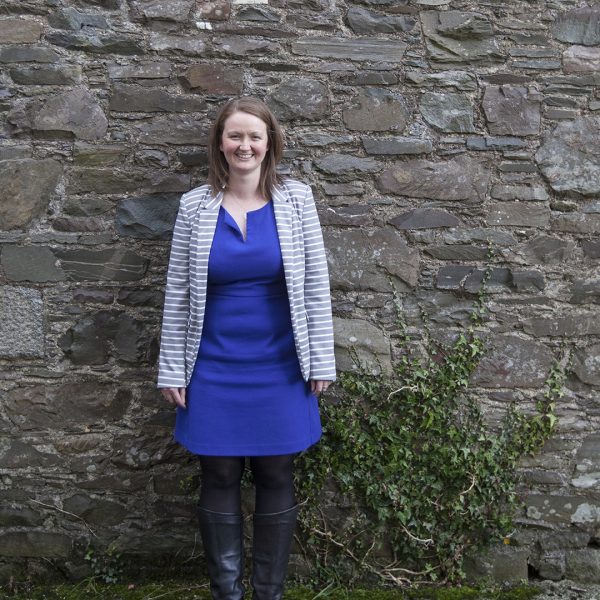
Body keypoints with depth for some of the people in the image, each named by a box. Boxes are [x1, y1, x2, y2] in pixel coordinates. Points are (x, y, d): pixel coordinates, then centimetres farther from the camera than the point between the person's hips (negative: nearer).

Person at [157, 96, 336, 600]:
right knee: (220, 479, 9)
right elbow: (177, 294, 2)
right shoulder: (196, 206, -1)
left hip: (279, 368, 0)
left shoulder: (296, 199, -2)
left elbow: (316, 285, -1)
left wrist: (321, 363, -3)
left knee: (276, 479, 9)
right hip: (215, 369, 1)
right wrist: (172, 370, 1)